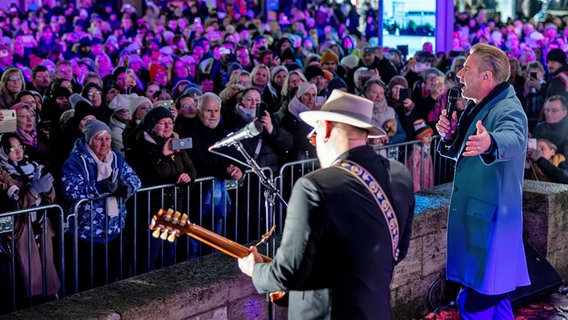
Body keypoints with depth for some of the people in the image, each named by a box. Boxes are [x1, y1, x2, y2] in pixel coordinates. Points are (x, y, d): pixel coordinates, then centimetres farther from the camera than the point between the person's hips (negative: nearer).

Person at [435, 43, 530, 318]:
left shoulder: (508, 110, -17)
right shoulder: (474, 106, 12)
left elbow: (513, 140, -40)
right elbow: (459, 152, 23)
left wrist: (490, 143, -62)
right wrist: (450, 135, 1)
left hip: (491, 221, -10)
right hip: (469, 216, 10)